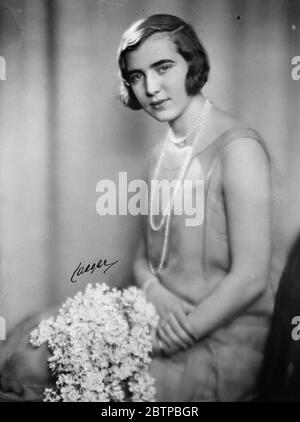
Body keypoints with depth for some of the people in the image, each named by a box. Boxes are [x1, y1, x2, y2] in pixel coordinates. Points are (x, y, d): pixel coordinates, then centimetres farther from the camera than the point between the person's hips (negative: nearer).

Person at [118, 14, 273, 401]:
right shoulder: (160, 154, 8)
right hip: (159, 322, 6)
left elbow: (251, 278, -18)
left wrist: (172, 339, -13)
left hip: (223, 337, -6)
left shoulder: (237, 147, -14)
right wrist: (155, 293, -10)